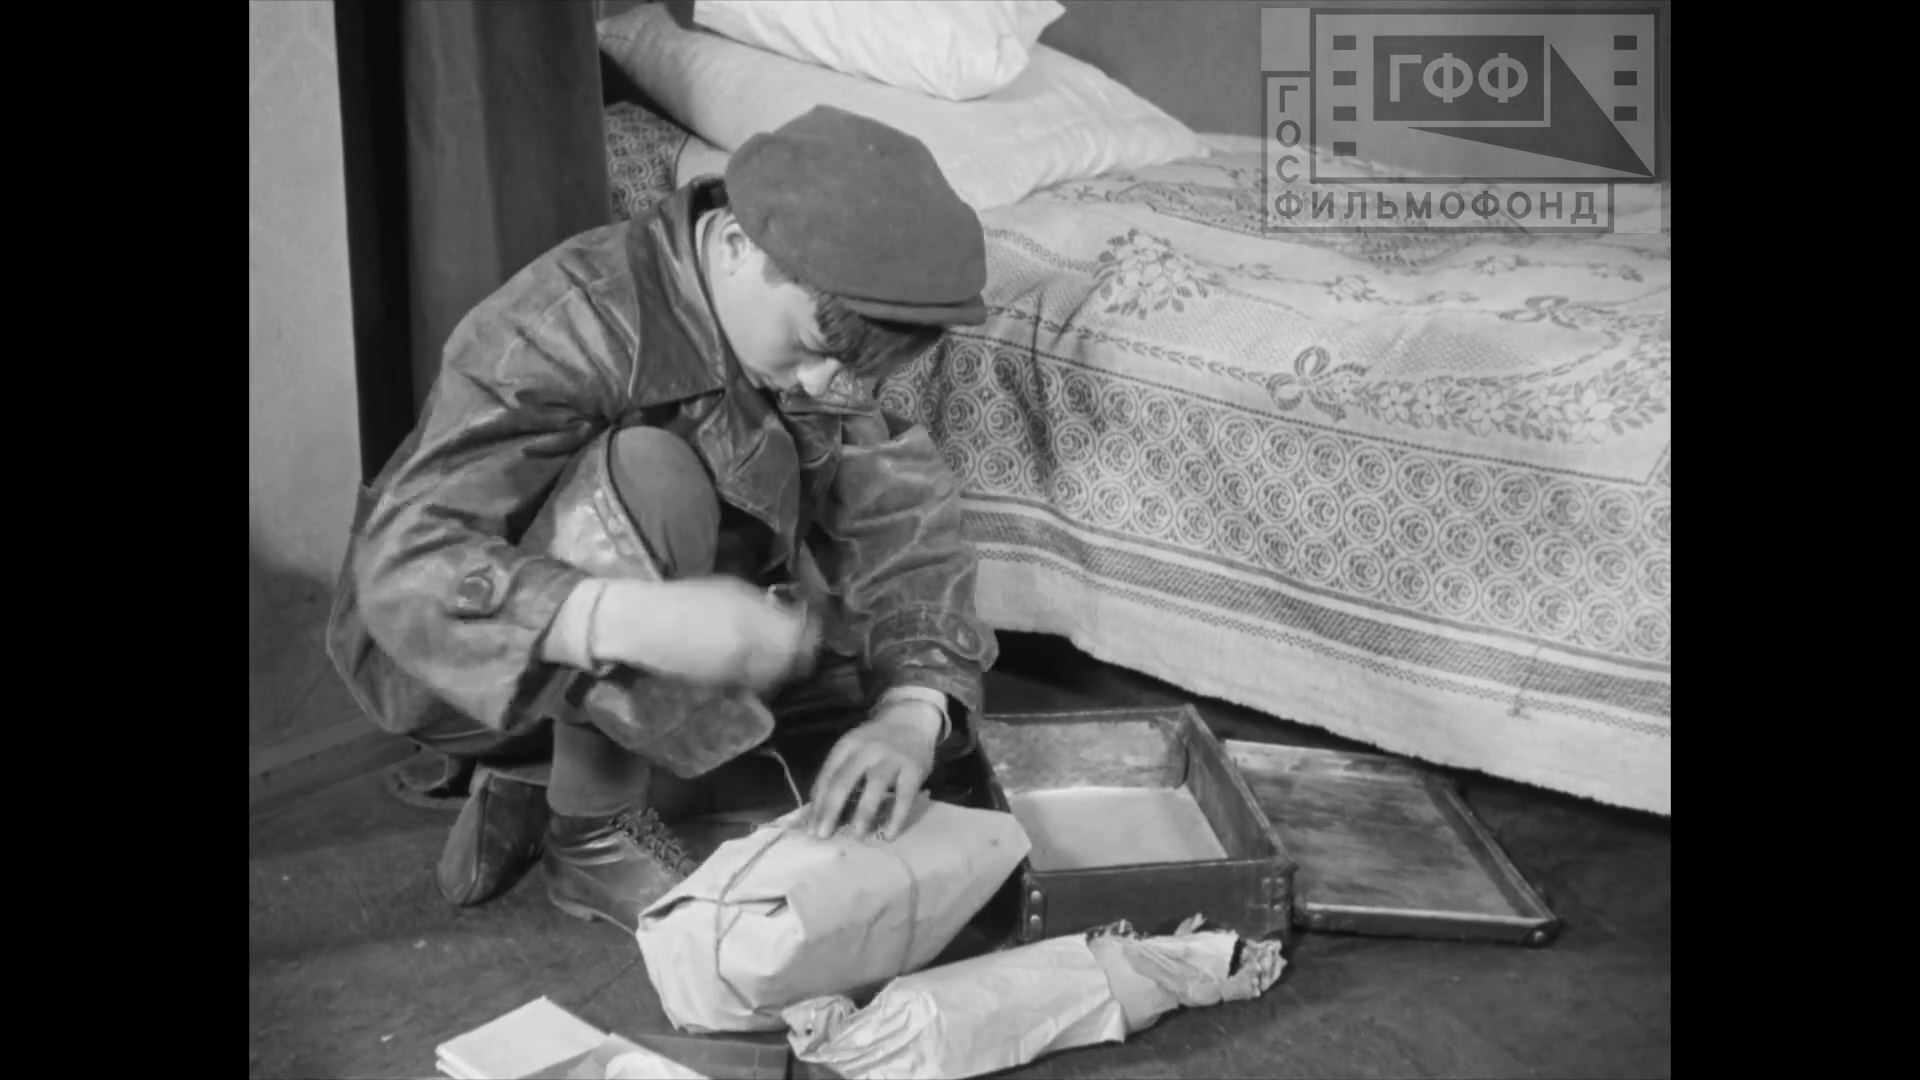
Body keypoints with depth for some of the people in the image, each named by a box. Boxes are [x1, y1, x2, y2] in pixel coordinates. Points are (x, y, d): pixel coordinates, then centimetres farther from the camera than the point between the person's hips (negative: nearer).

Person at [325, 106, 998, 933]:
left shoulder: (820, 328, -10)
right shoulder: (573, 322, -29)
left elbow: (907, 523, -15)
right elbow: (404, 566, -36)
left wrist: (911, 714, -33)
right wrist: (638, 619, -51)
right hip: (443, 653, -6)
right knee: (648, 480, -34)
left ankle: (533, 777, 2)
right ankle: (593, 836, -13)